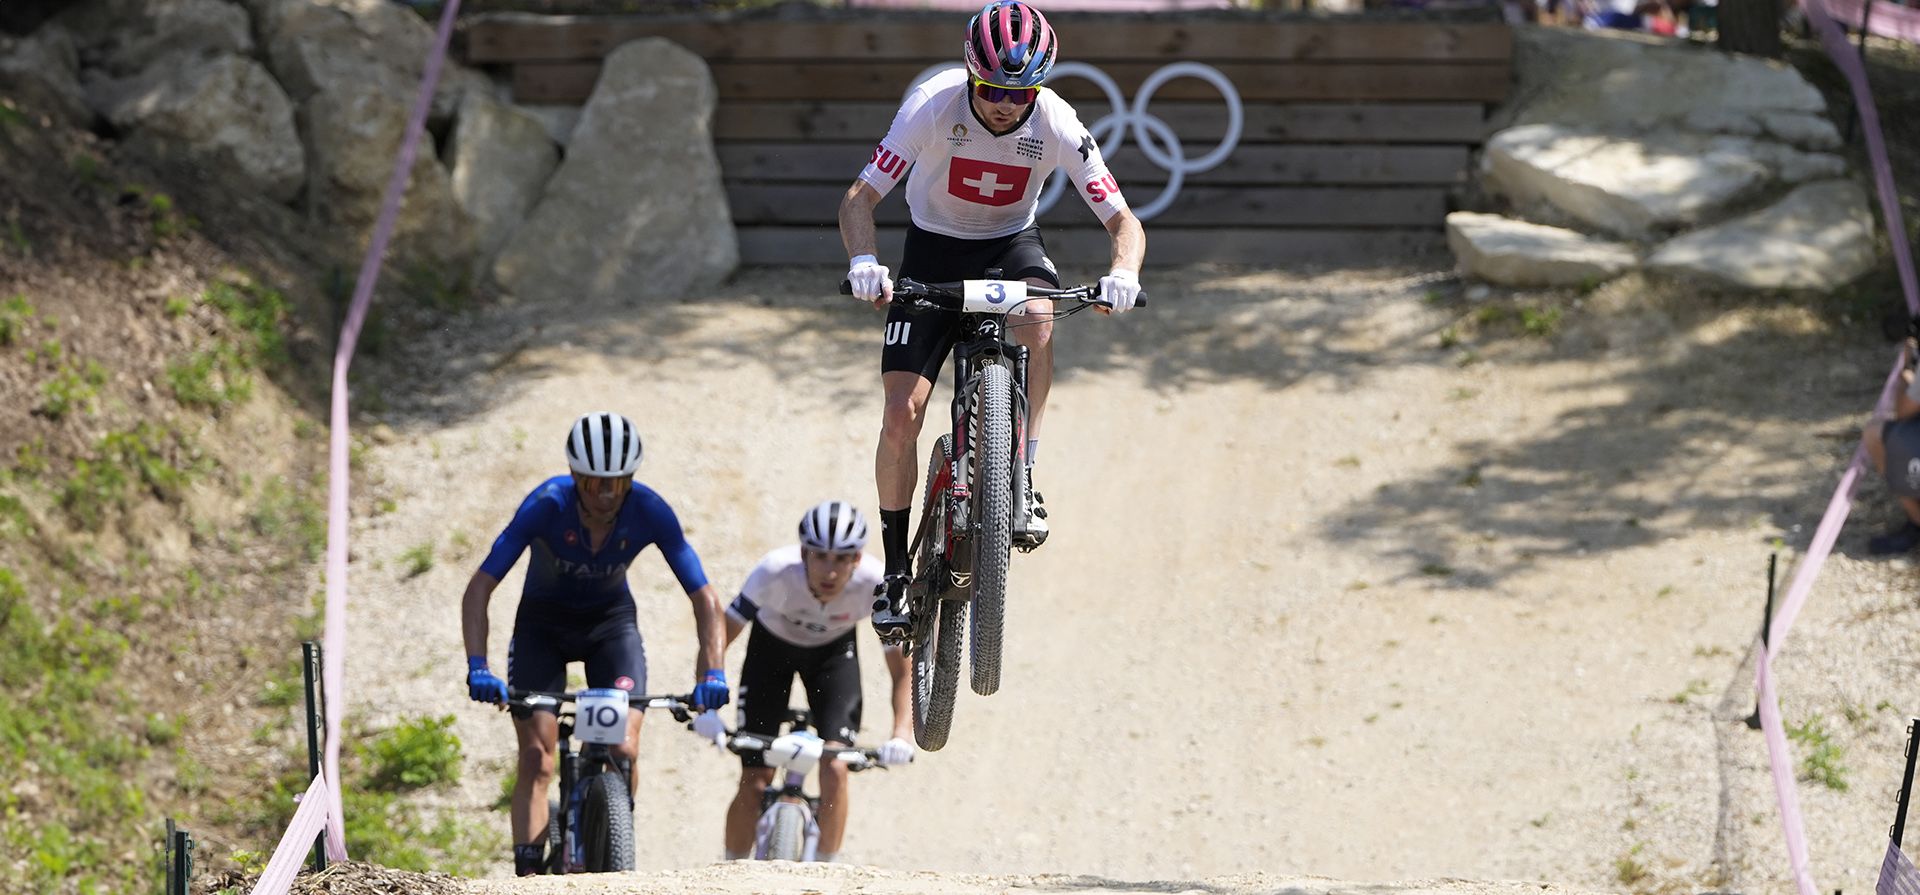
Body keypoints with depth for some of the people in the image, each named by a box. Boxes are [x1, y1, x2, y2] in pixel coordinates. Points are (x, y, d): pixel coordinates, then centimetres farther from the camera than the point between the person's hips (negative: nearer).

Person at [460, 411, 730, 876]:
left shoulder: (649, 511, -26)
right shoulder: (546, 506, -30)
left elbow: (704, 597, -21)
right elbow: (479, 588, -30)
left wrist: (712, 672, -35)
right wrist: (477, 667, -42)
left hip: (611, 620, 1)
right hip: (543, 621, -1)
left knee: (623, 750, -15)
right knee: (536, 755, -13)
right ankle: (528, 874, -15)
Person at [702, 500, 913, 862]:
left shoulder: (877, 585, -34)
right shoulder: (775, 572, -38)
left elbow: (903, 672, -26)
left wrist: (902, 735, -41)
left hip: (834, 652, 1)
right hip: (772, 646, 0)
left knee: (835, 769, -18)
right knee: (754, 783, -7)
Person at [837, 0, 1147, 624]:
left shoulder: (1057, 124, -23)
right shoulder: (933, 106, -26)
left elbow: (1123, 221, -19)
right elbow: (860, 198, -24)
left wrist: (1123, 273, -41)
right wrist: (863, 260, -44)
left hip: (1012, 244, 0)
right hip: (935, 248, 0)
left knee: (1038, 316, -37)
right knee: (902, 413, -11)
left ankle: (1021, 481, -24)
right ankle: (896, 570, 5)